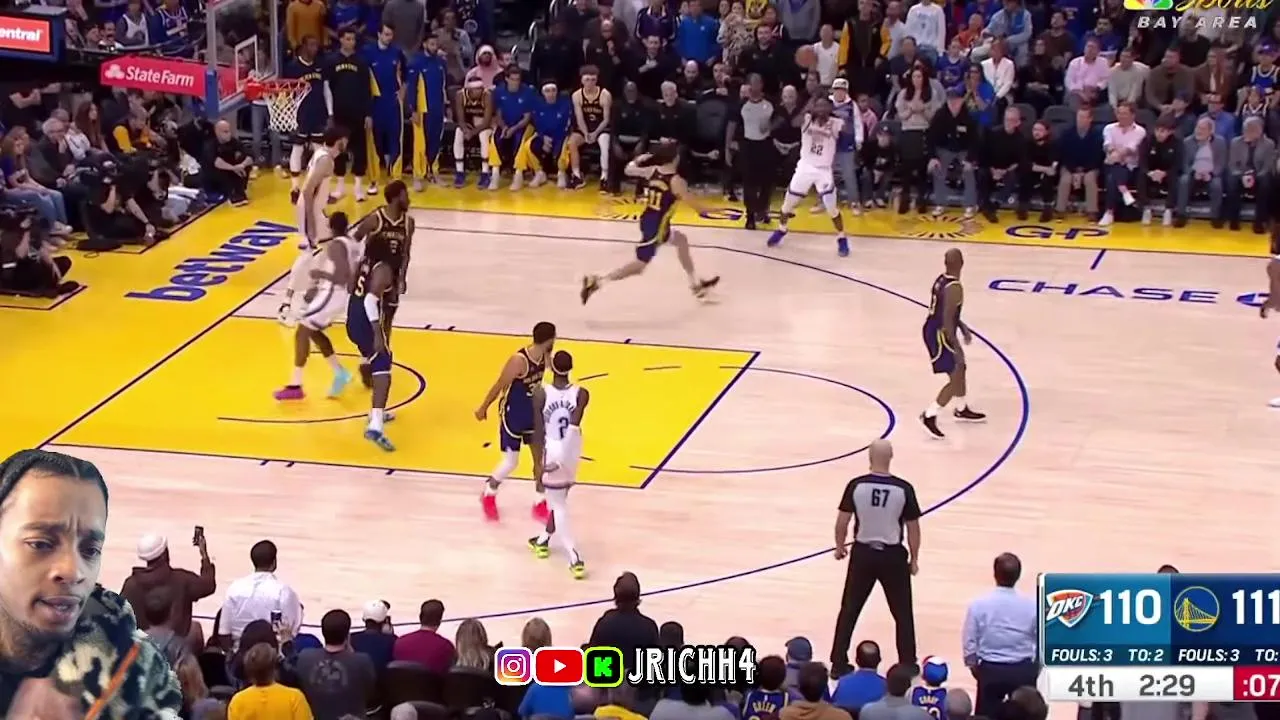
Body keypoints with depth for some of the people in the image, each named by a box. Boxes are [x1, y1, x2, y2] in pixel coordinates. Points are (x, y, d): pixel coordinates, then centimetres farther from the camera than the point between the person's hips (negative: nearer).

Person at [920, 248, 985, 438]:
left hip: (933, 330, 10)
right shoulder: (954, 288, -26)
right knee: (955, 380, -2)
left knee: (960, 369, 25)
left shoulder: (941, 279, 3)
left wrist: (963, 328, 27)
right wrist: (957, 348, -23)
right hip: (940, 334, -10)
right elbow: (947, 321, -27)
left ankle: (961, 409, 42)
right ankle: (930, 416, 1)